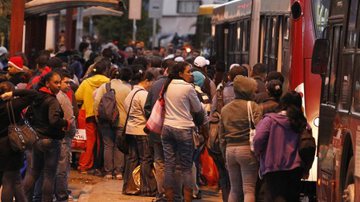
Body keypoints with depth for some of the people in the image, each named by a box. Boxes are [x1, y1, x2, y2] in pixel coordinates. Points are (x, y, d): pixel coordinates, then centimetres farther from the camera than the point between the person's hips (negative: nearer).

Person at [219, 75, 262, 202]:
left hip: (230, 149, 6)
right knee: (249, 189, -4)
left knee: (234, 189, 14)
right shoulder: (253, 107, -6)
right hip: (247, 149, -6)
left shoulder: (225, 109, 13)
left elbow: (222, 136, 15)